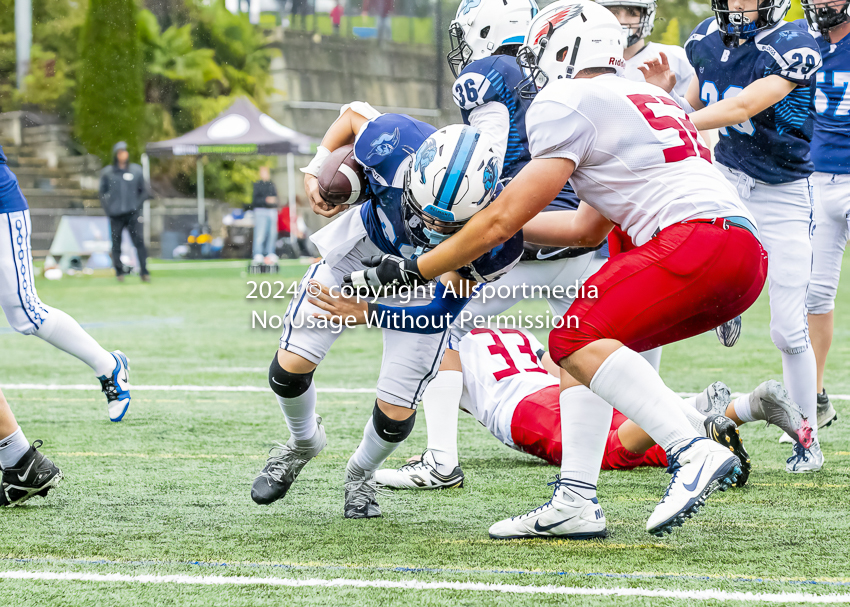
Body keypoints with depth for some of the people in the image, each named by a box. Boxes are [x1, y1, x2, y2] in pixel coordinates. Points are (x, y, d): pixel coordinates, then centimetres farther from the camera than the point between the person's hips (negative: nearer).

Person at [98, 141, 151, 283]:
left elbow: (143, 191, 13)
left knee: (139, 241, -12)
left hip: (133, 213, 0)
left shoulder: (136, 170, 8)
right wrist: (107, 209, -2)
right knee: (116, 243, 1)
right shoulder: (107, 172, 6)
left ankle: (144, 272, -11)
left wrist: (137, 205, 0)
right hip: (115, 214, 0)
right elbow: (103, 192, 10)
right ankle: (119, 272, 12)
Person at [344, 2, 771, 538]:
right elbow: (589, 228, 36)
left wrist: (411, 270, 11)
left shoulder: (570, 103, 2)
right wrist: (499, 221, 40)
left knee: (577, 340, -13)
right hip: (748, 250, 9)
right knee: (583, 342, 15)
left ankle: (694, 454, -25)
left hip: (701, 237, -9)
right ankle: (575, 502, 9)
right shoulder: (646, 99, 30)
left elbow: (503, 221, 2)